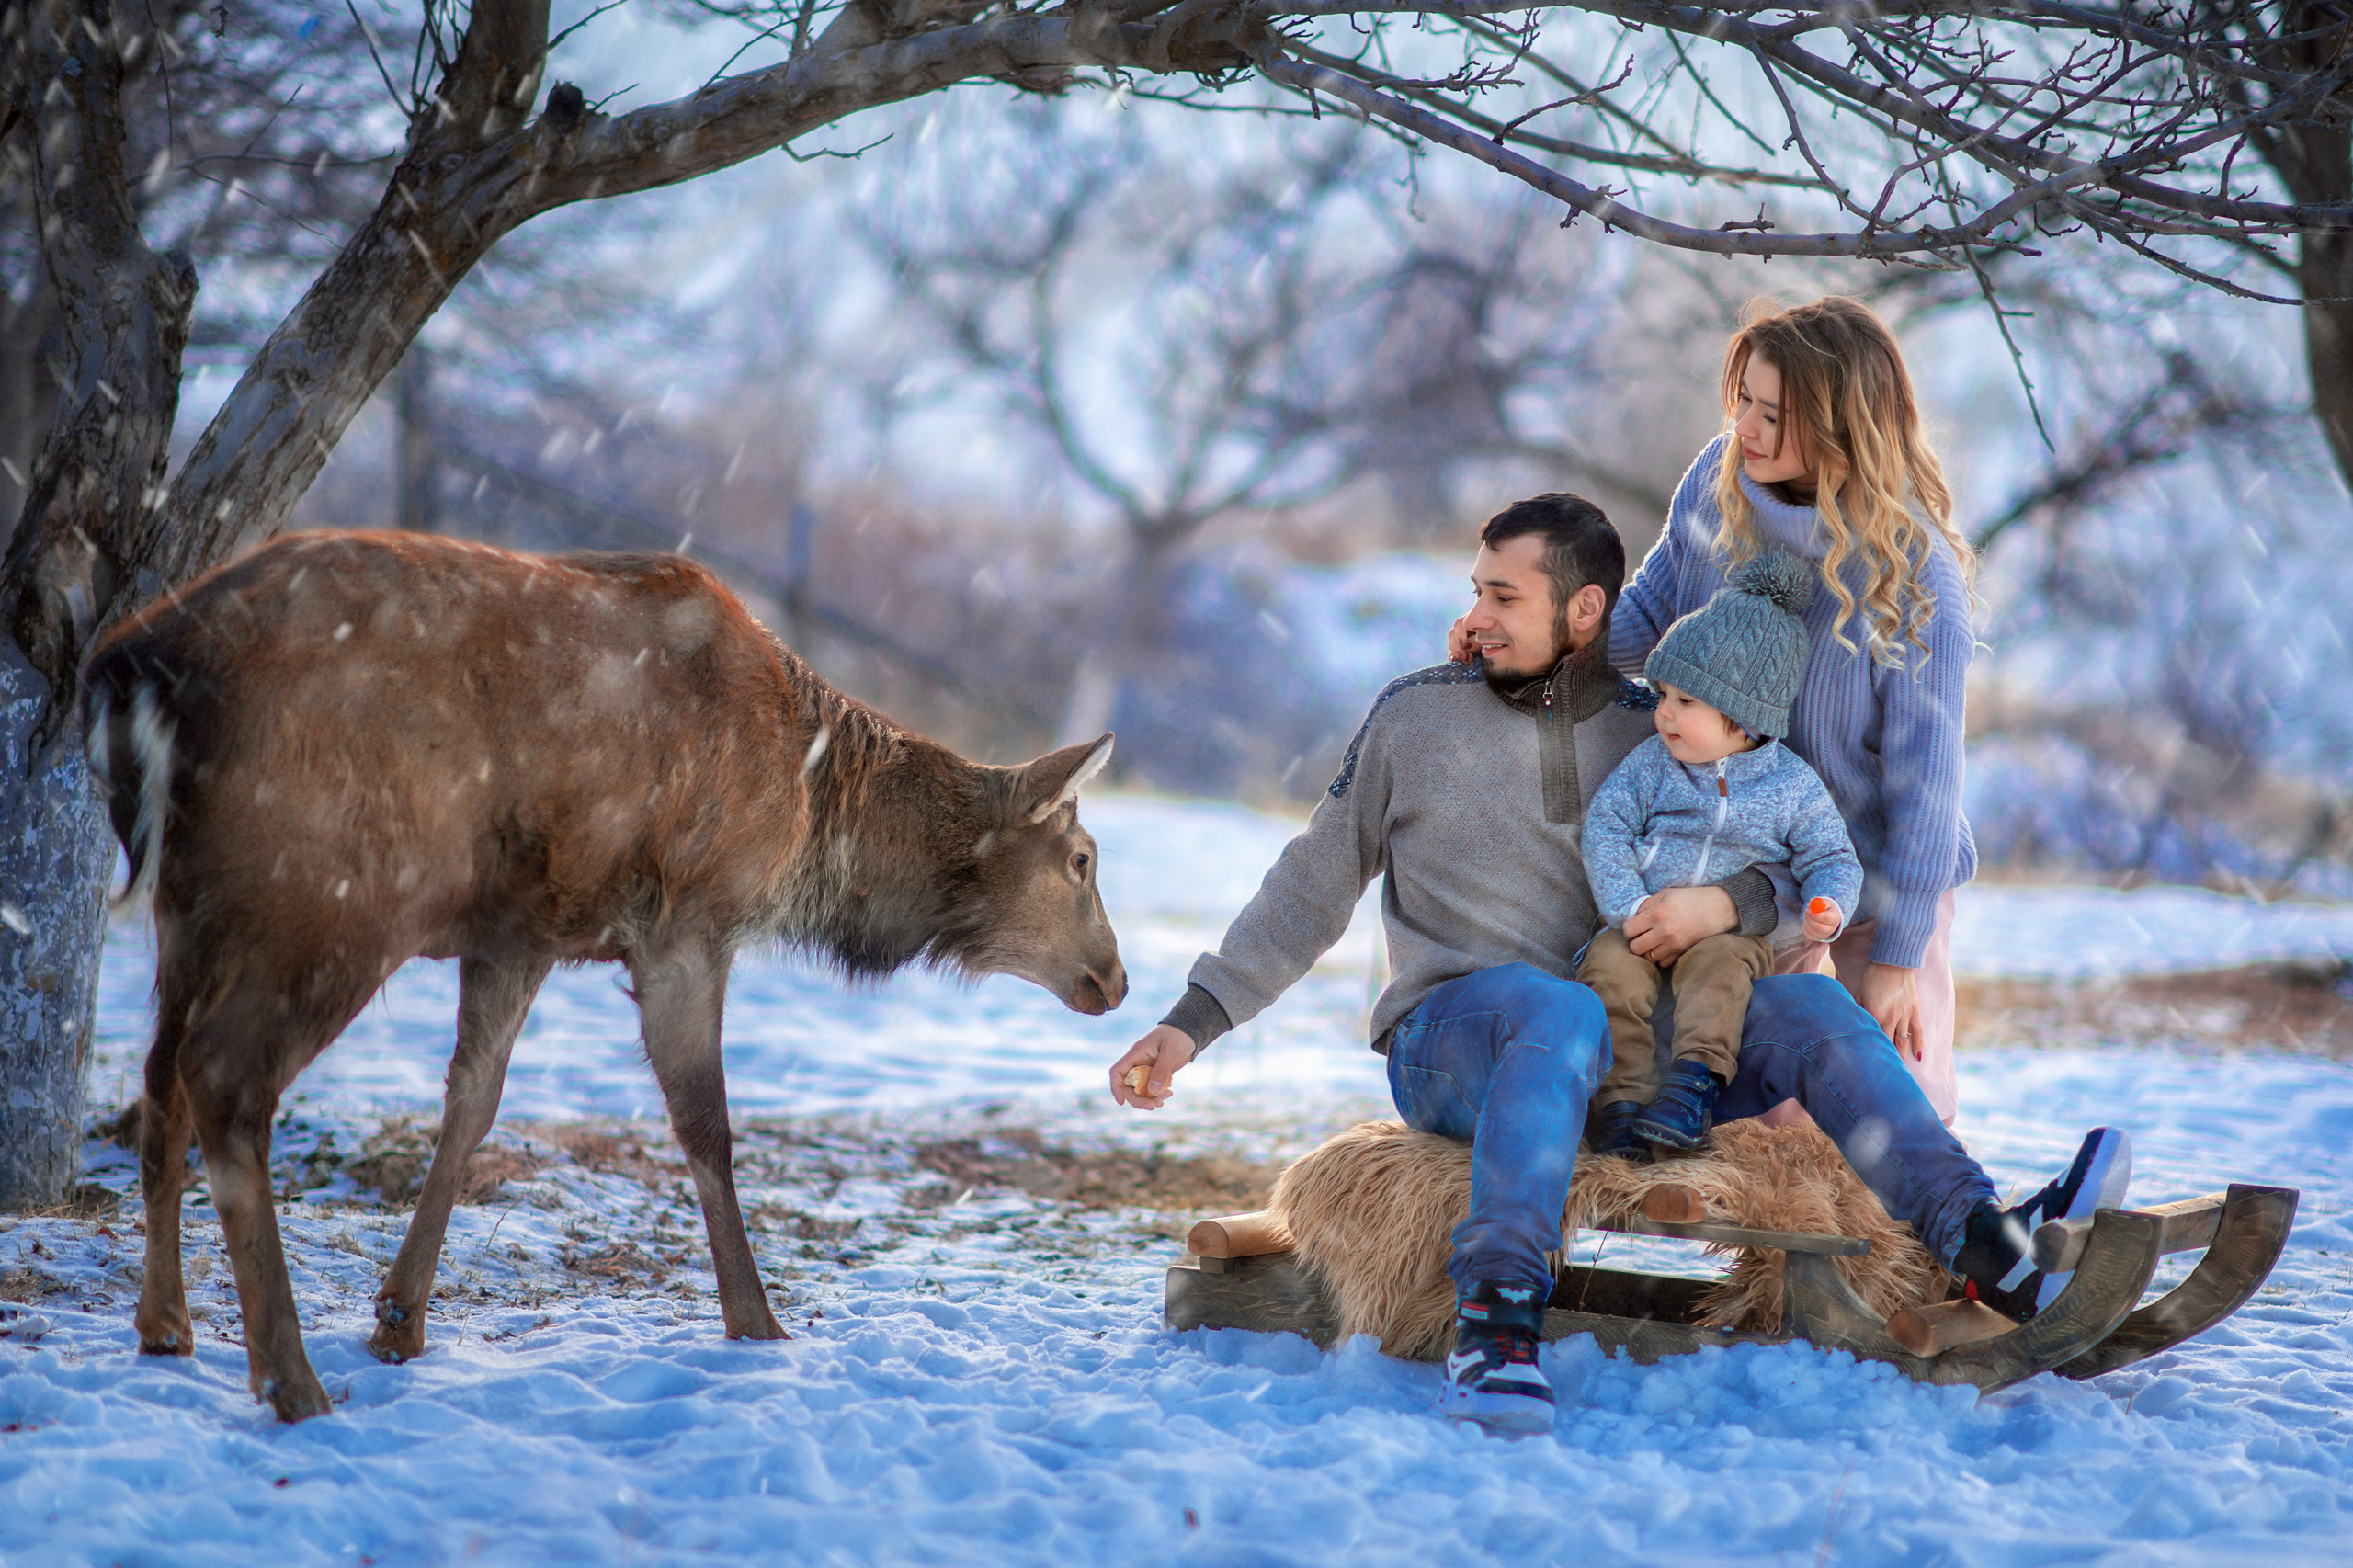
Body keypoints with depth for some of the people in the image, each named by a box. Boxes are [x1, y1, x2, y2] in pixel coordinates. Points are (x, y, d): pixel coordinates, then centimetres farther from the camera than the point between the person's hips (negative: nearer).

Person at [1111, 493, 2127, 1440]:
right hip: (1449, 1038, -3)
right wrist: (1193, 1022, 5)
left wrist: (1724, 905, -15)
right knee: (1558, 1010, -38)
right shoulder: (1414, 717, 5)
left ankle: (1984, 1246, -39)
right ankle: (1494, 1330, -55)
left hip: (1621, 1052, 3)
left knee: (1806, 1008, -20)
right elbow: (1313, 890, 10)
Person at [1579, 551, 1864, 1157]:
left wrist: (1826, 908, -19)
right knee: (1610, 967, -26)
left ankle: (1696, 1079, -41)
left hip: (1735, 930, -2)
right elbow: (1605, 828, -1)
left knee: (1716, 964, -34)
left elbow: (1830, 858, 4)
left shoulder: (1792, 785, 0)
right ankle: (1621, 1094, -26)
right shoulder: (1650, 764, 4)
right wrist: (1630, 908, -14)